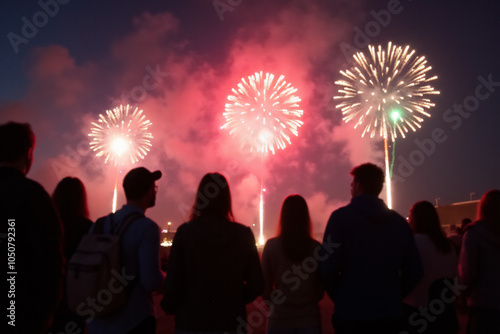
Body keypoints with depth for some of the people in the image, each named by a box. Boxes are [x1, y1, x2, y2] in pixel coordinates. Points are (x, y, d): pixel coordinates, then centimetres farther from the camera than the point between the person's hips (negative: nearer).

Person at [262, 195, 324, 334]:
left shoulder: (271, 246, -9)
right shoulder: (316, 247, -6)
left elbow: (265, 285, -4)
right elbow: (321, 288, 3)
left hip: (280, 319, -1)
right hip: (309, 318, 1)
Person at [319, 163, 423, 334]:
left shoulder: (341, 217, -8)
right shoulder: (400, 222, 4)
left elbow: (327, 267, -16)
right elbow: (414, 271, 3)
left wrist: (341, 299, 0)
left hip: (351, 314, -3)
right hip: (390, 315, 4)